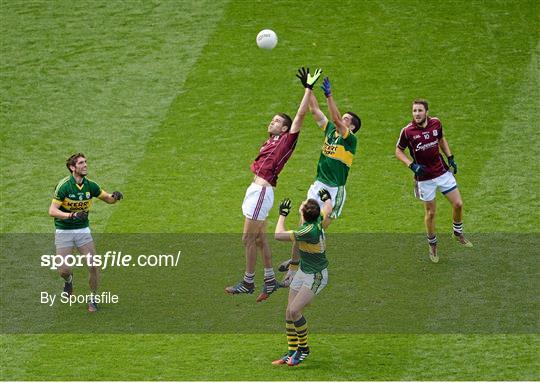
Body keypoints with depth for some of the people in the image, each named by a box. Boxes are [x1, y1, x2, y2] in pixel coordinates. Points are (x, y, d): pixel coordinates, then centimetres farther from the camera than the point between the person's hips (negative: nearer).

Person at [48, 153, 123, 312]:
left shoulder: (90, 185, -3)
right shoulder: (64, 186, -18)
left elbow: (107, 198, 10)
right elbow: (52, 211, -22)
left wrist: (115, 196, -14)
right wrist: (71, 215, -37)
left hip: (83, 230, 3)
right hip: (64, 231, -3)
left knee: (94, 266, -8)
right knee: (63, 270, -9)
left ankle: (93, 299, 12)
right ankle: (69, 280, 29)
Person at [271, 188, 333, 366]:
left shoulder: (308, 231, -30)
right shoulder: (318, 221, -6)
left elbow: (279, 235, -25)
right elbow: (328, 209, 18)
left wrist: (282, 214, -11)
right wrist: (327, 197, 39)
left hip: (316, 276, -9)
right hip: (303, 271, 9)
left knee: (294, 310, -17)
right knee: (289, 313, 6)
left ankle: (303, 348, 2)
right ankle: (291, 353, 14)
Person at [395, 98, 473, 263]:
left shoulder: (436, 123, -5)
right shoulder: (407, 131, -16)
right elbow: (398, 151, -3)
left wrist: (450, 158, 8)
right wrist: (412, 165, -16)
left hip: (443, 172, 3)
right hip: (424, 178, -3)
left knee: (458, 204, 2)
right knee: (430, 213, 5)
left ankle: (458, 233, 29)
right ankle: (432, 245, 27)